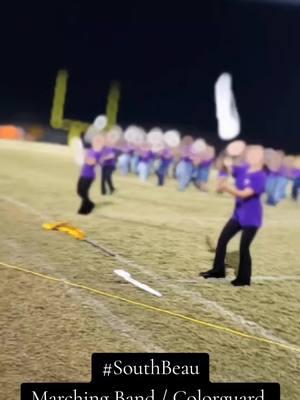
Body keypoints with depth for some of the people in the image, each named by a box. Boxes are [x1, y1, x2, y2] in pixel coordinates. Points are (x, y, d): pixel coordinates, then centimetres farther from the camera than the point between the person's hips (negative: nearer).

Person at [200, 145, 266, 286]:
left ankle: (244, 278, 16)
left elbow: (244, 194, -30)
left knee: (244, 248, -1)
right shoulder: (243, 170, 3)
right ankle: (218, 270, 24)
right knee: (222, 239, 10)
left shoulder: (260, 176, -20)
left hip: (251, 219, -8)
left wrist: (229, 188, -43)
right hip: (238, 215, 8)